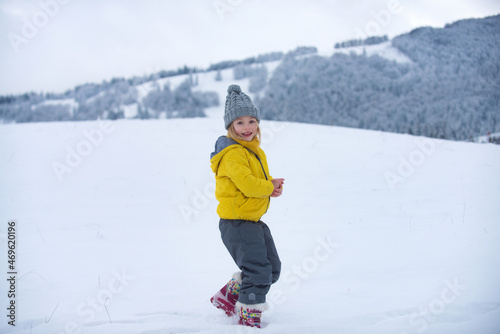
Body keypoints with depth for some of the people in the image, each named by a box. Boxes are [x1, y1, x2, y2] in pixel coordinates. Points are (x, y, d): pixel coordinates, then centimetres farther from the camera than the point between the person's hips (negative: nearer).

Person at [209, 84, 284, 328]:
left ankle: (228, 297, 26)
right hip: (236, 222, -10)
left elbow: (263, 179, 21)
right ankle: (249, 317, 7)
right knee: (257, 271, -9)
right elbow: (247, 184, -27)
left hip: (254, 221, 10)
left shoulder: (255, 150, 14)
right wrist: (270, 187, -11)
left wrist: (273, 186, -2)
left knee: (272, 269, 16)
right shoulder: (233, 153, -17)